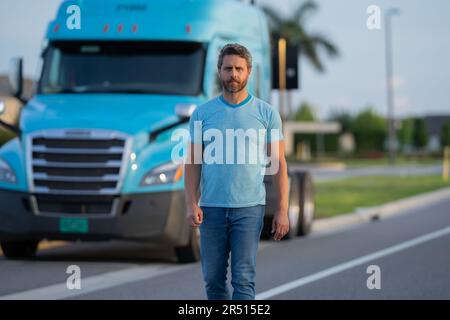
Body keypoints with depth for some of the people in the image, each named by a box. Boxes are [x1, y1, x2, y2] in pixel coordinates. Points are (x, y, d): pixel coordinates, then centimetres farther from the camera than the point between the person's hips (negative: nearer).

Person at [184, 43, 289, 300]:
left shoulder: (266, 113, 2)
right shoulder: (202, 113, 6)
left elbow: (279, 164, 2)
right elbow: (193, 163, 5)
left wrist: (282, 210, -4)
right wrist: (192, 204, -7)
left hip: (249, 208, -2)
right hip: (211, 208, 2)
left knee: (243, 279, -8)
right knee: (213, 279, 8)